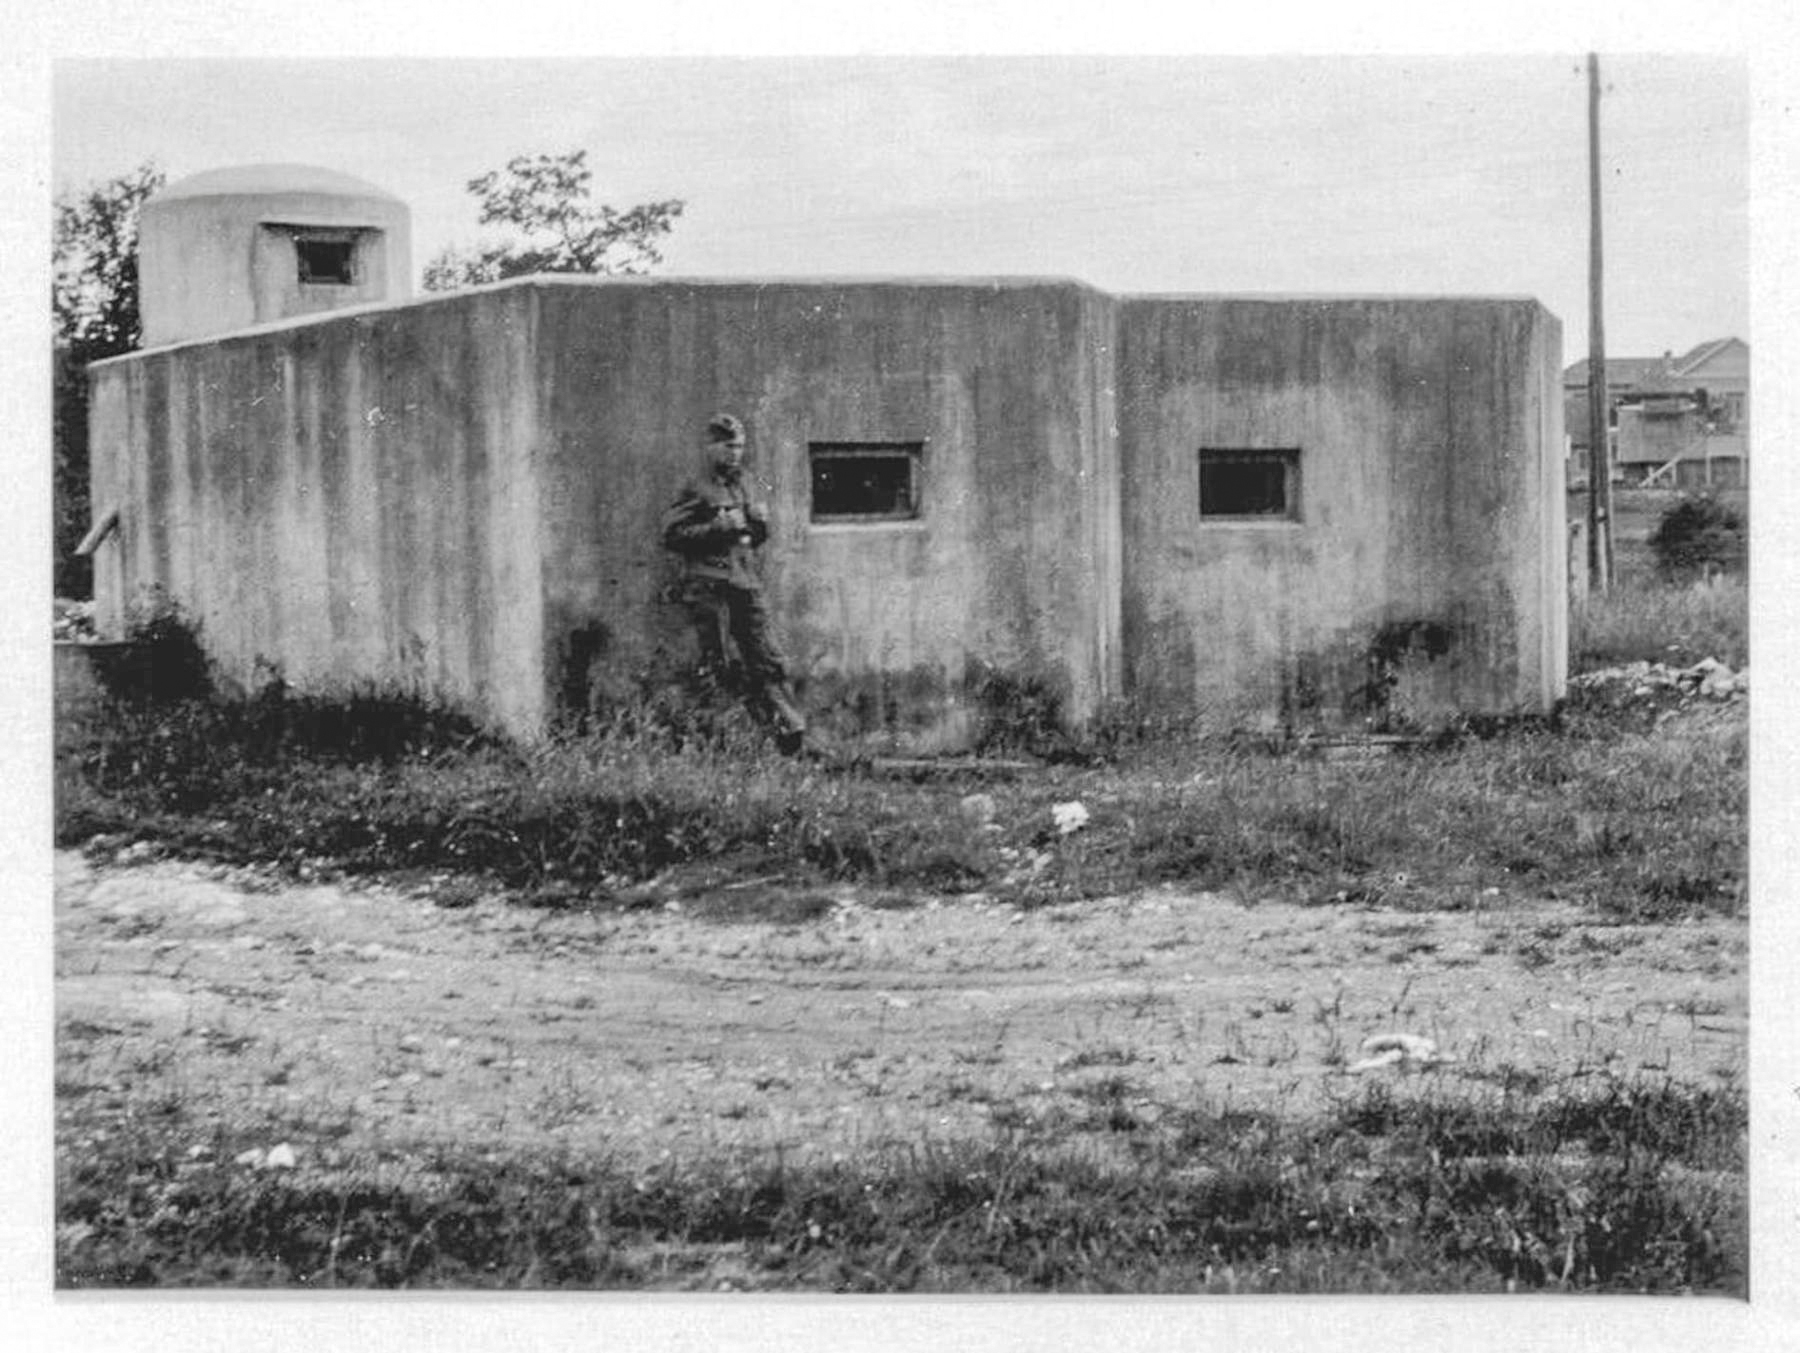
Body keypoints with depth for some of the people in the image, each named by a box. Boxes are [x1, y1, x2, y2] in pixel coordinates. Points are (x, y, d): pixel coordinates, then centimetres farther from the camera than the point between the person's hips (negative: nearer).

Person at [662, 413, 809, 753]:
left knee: (766, 661, 0)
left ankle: (789, 727, -5)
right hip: (710, 588, -6)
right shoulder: (696, 490, -2)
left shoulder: (742, 488, 19)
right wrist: (719, 526, -16)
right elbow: (671, 535, -11)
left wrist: (760, 523, 6)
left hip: (747, 587, 6)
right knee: (713, 667, -5)